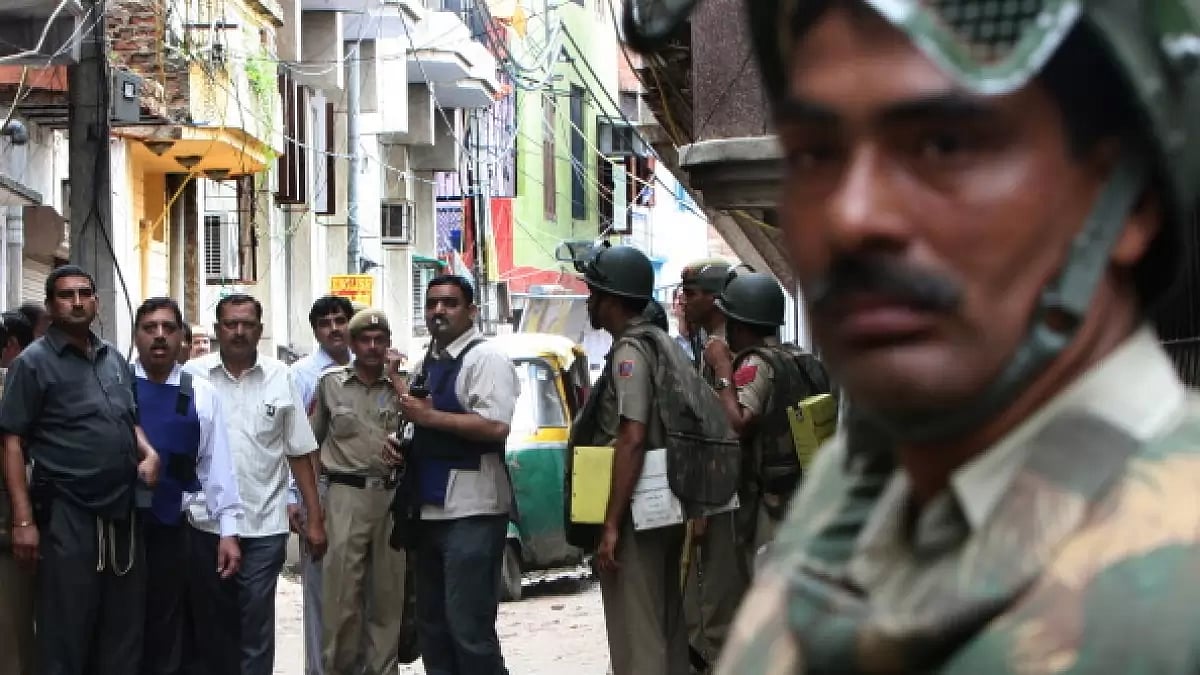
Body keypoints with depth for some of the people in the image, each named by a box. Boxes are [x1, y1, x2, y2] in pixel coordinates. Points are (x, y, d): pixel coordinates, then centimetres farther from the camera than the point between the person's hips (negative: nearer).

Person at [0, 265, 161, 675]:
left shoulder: (115, 359, 13)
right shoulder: (33, 362, -5)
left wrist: (148, 453, 3)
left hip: (122, 513, 6)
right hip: (67, 516, -6)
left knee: (124, 627, 12)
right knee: (66, 635, 0)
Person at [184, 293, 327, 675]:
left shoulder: (280, 378, 2)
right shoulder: (193, 375, 0)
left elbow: (299, 454, 4)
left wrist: (314, 519, 1)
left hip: (264, 526, 0)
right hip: (206, 523, 1)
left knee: (255, 627, 1)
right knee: (211, 622, 11)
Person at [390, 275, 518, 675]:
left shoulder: (485, 358, -10)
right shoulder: (424, 365, 17)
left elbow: (495, 427, -23)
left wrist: (428, 416, -18)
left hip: (471, 512, -9)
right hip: (429, 509, 9)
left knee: (469, 628, -9)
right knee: (430, 624, 16)